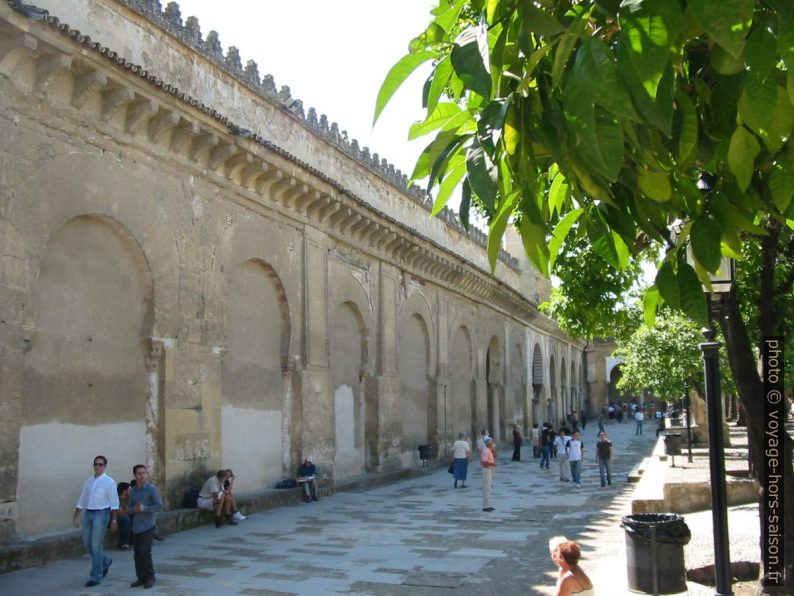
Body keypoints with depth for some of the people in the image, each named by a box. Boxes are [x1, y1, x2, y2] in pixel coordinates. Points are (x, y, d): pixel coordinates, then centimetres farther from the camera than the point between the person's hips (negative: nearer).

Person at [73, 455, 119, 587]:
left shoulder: (109, 482, -6)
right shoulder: (88, 481, 11)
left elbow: (114, 503, -9)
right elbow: (81, 500, 15)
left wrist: (114, 520, -14)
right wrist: (76, 517, 12)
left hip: (101, 514, -6)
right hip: (88, 514, 6)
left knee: (96, 546, -5)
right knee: (87, 544, 10)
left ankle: (95, 577, 6)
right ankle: (105, 561, 35)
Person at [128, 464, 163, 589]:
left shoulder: (151, 488, -6)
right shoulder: (133, 490, 9)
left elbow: (159, 506, -8)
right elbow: (129, 509, 13)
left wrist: (145, 508, -18)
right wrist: (134, 509, -9)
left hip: (147, 526, -5)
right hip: (136, 526, 5)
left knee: (145, 551, -9)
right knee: (137, 552, 6)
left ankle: (150, 577, 5)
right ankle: (141, 577, 17)